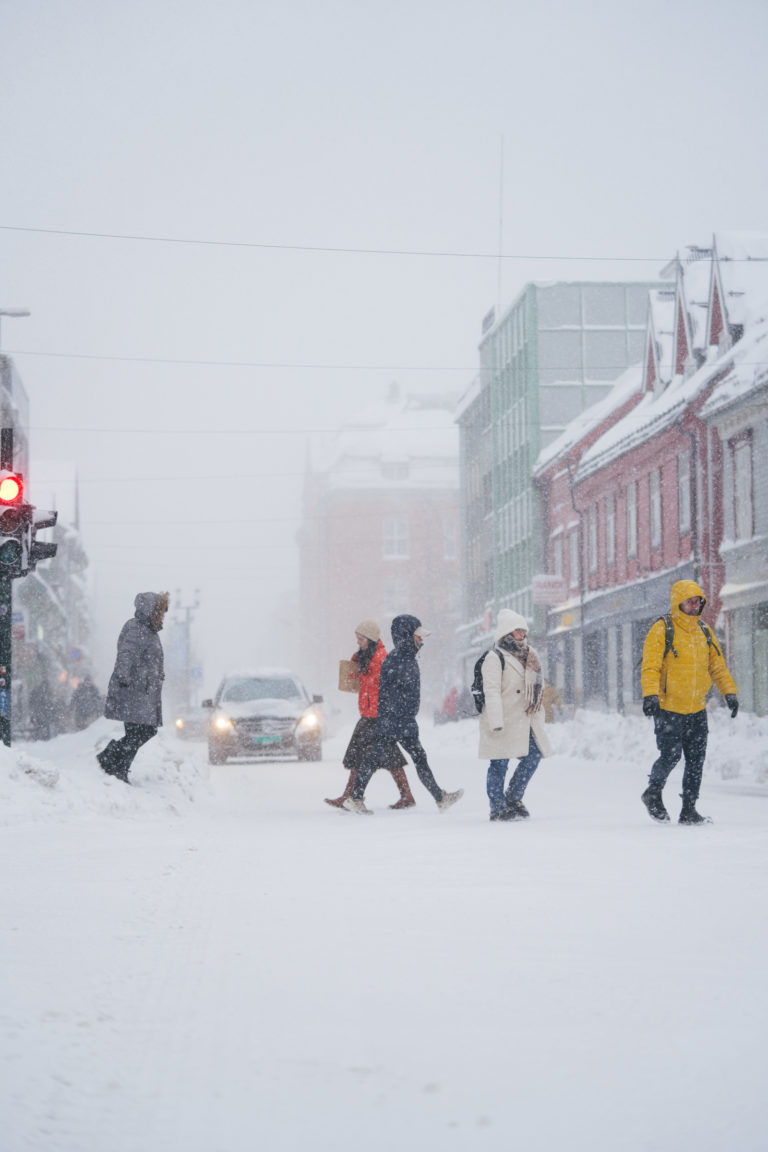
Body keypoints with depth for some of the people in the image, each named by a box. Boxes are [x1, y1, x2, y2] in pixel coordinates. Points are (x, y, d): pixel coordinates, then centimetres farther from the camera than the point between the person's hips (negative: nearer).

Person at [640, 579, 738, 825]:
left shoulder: (704, 631, 10)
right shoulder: (661, 630, -8)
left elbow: (717, 666, 16)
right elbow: (650, 667, -15)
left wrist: (729, 692, 6)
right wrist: (650, 695, -28)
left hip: (697, 709, 6)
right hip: (667, 707, -6)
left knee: (696, 759, 3)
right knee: (671, 755, -9)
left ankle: (689, 810, 11)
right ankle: (653, 793, 18)